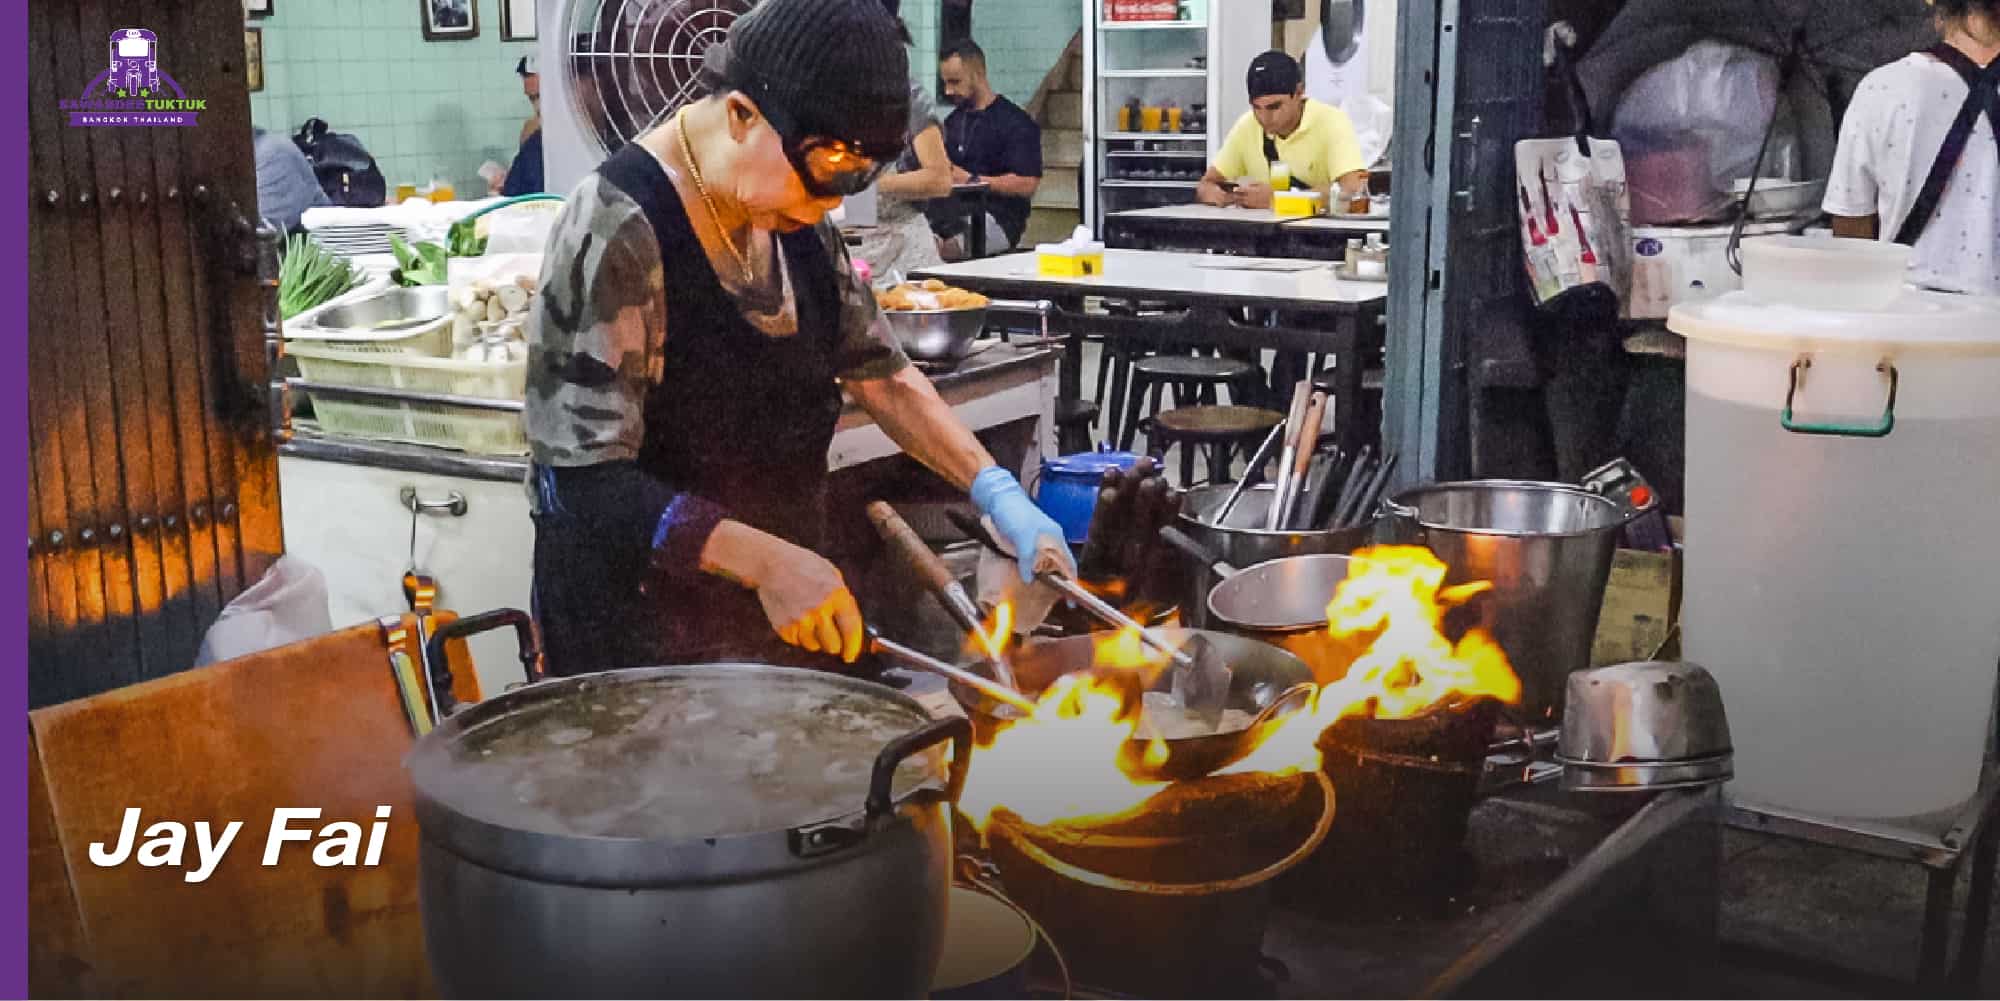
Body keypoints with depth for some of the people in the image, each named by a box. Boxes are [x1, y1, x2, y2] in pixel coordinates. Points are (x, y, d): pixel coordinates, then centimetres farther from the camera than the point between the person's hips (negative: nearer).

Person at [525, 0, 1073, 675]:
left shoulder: (795, 218, 0)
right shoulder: (620, 230, -23)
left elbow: (878, 370, 9)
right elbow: (583, 478, -25)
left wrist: (996, 491, -3)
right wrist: (764, 559, -33)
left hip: (782, 606, 7)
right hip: (644, 629, -7)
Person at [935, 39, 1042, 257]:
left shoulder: (1014, 122, -1)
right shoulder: (952, 121, 24)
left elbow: (1027, 184, -11)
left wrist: (971, 180, -11)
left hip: (997, 218, -6)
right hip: (952, 212, 6)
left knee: (946, 247, -36)